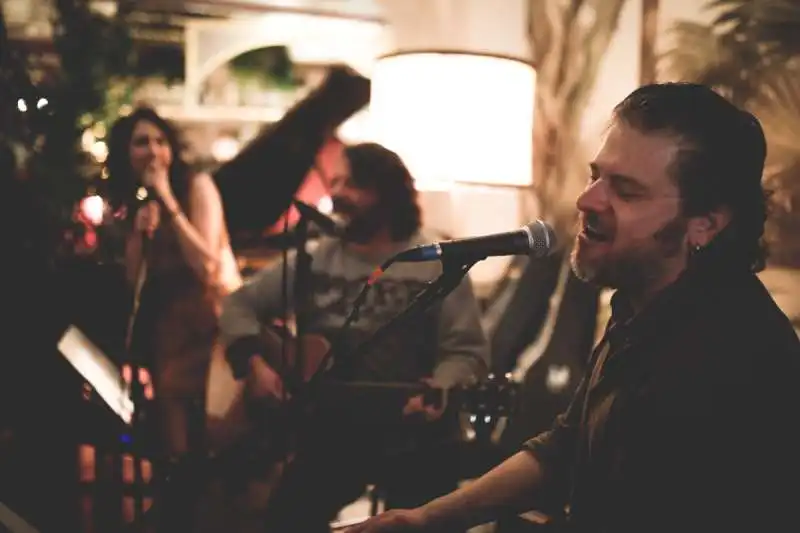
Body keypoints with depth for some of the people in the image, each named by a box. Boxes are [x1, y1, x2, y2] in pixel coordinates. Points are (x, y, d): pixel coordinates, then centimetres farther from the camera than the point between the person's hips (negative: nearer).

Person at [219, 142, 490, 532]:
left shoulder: (436, 263, -3)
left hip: (409, 424, -3)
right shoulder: (313, 259, 9)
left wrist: (438, 392, -28)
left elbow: (466, 350, -8)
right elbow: (239, 304, 13)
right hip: (333, 424, 3)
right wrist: (255, 364, -4)